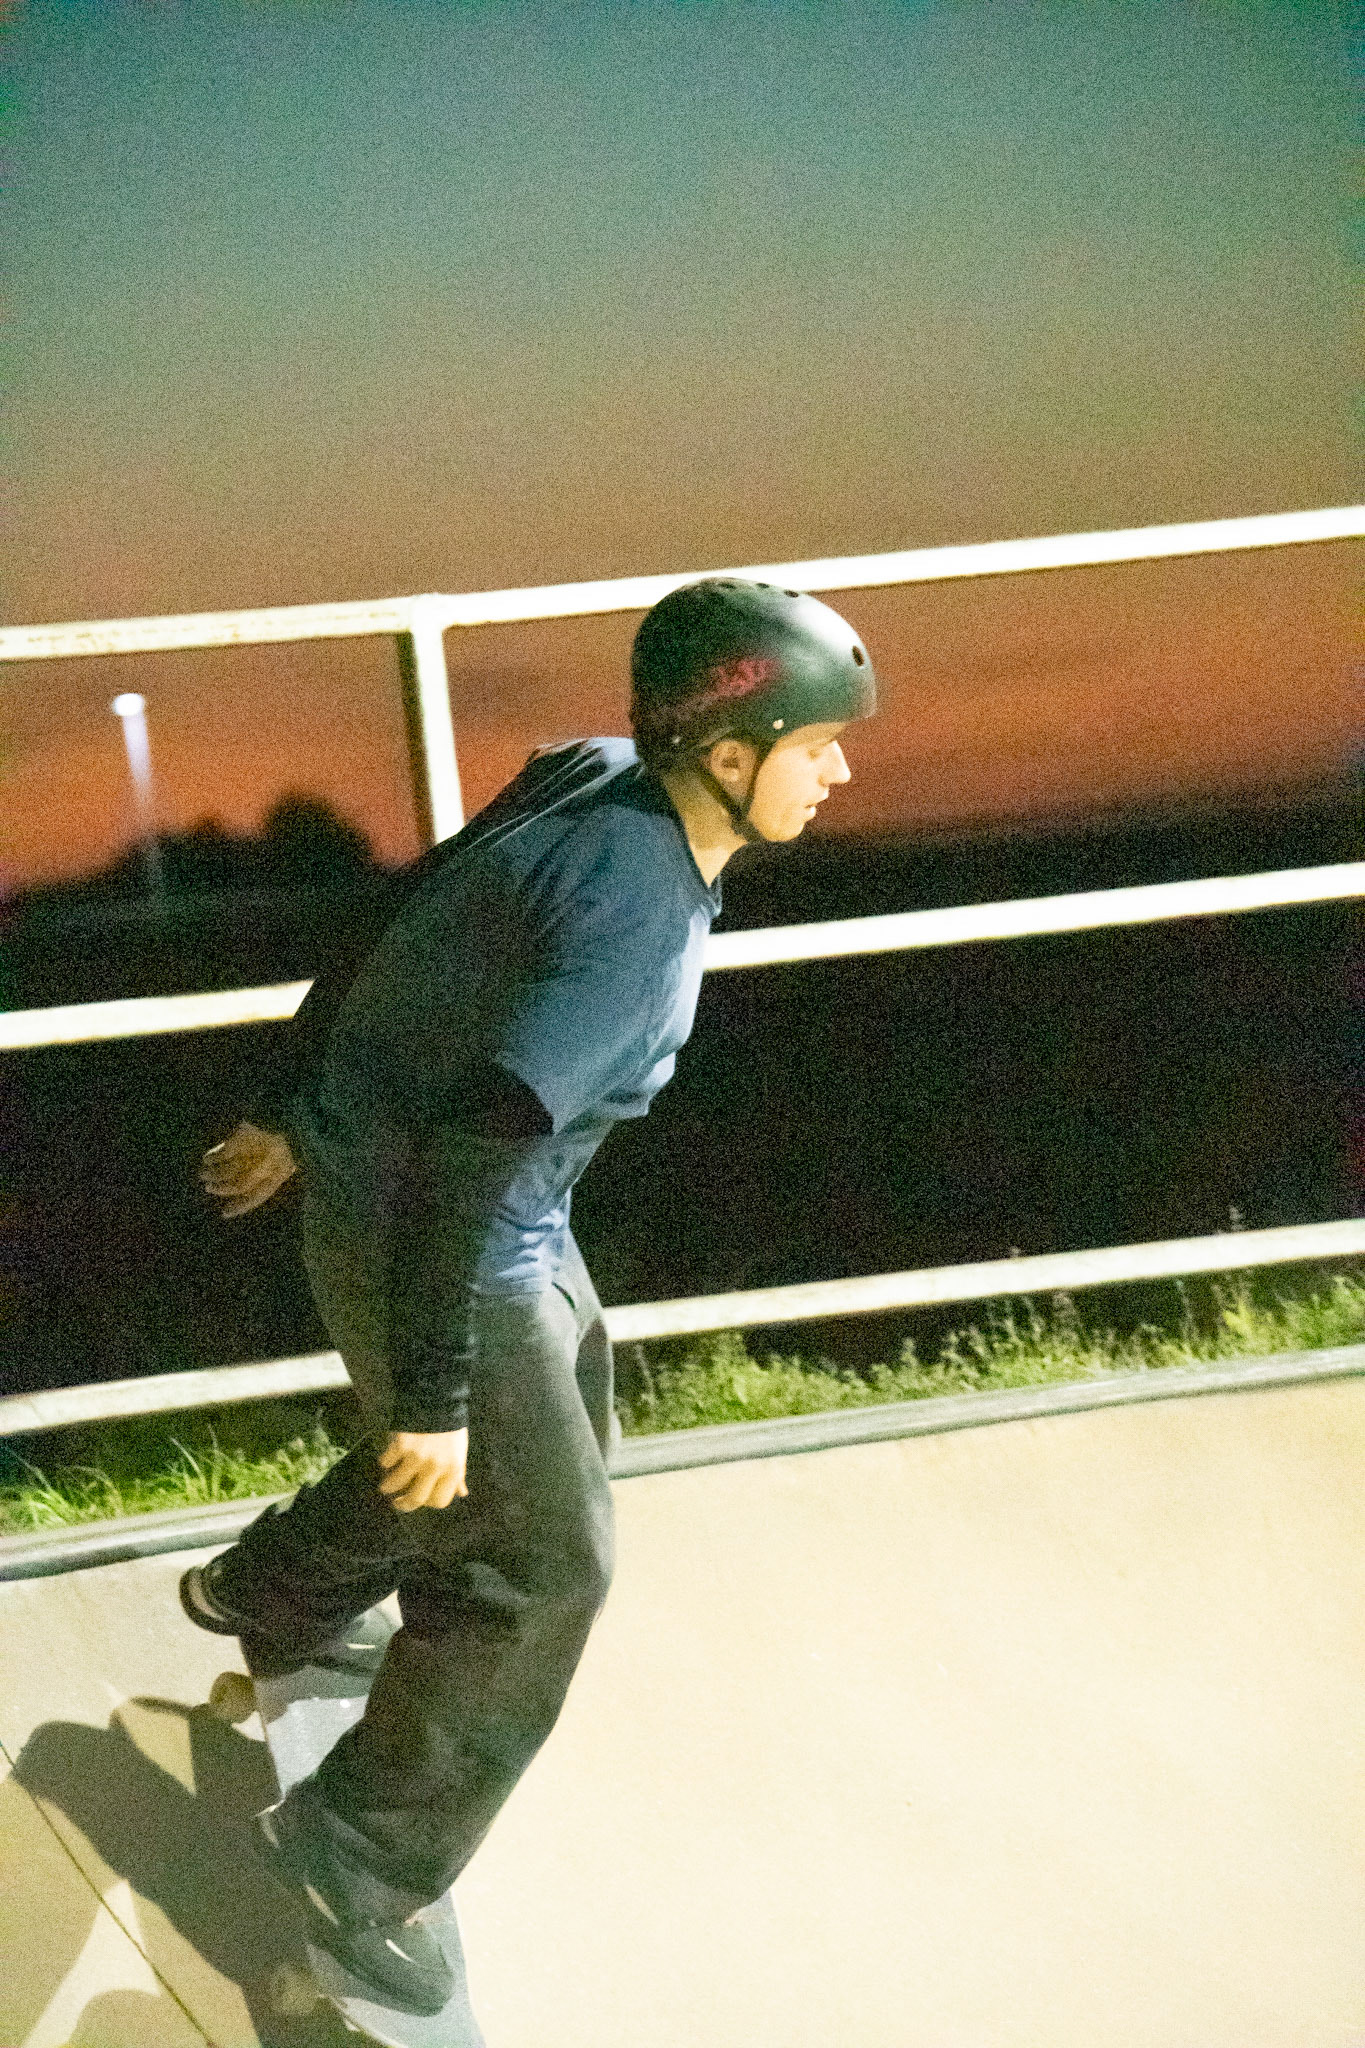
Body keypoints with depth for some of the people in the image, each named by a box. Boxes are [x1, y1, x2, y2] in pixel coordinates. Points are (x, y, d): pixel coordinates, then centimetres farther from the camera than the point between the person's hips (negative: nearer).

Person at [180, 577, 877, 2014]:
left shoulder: (591, 783, -7)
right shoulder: (637, 918, -33)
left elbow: (393, 937, 5)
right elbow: (464, 1158, -35)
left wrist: (291, 1117, 18)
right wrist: (431, 1392, -26)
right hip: (436, 1243, -9)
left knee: (562, 1435, 30)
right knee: (545, 1562, 4)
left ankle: (272, 1596, 52)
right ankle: (357, 1854, 18)